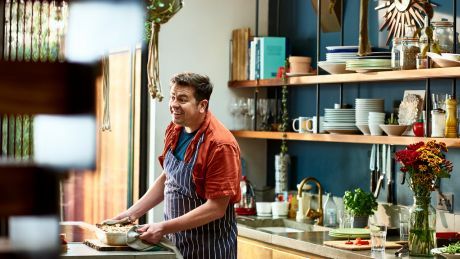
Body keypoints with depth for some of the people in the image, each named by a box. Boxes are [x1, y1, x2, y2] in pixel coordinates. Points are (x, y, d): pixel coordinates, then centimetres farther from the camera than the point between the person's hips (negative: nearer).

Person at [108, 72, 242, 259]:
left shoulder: (220, 145, -23)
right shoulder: (174, 130, 0)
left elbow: (216, 207, -23)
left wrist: (164, 228, -25)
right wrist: (133, 213, 4)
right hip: (175, 240, 7)